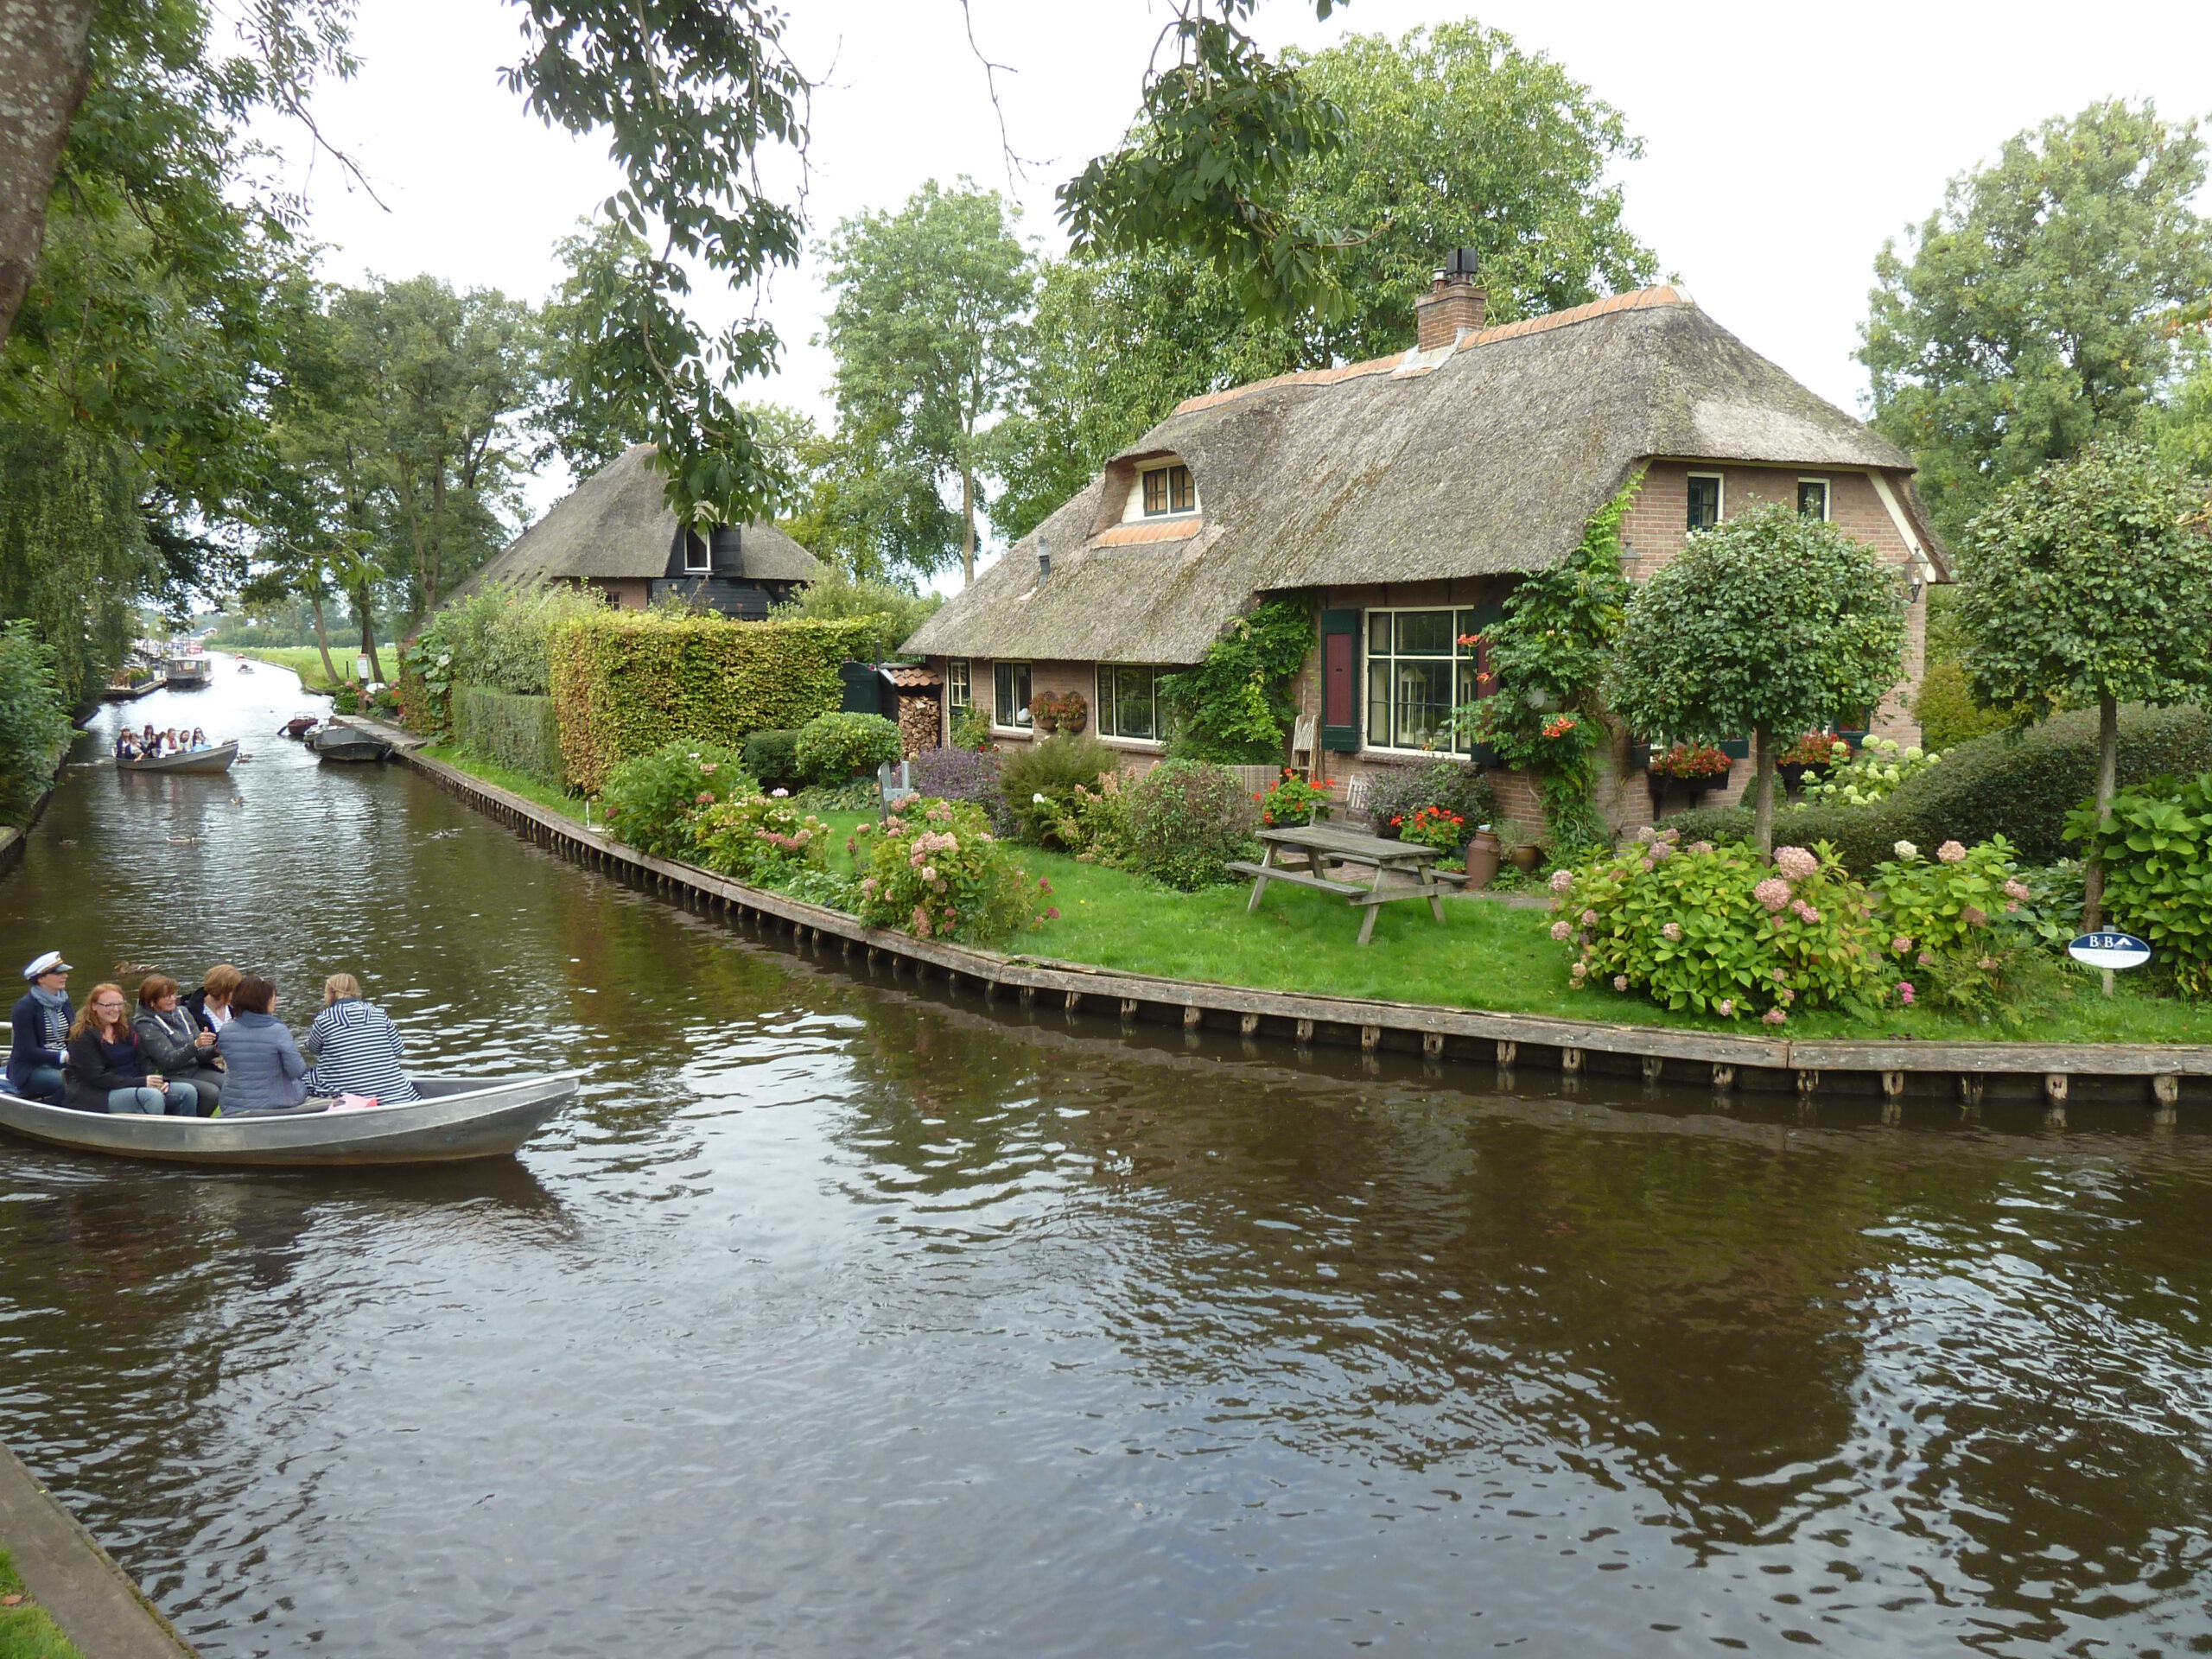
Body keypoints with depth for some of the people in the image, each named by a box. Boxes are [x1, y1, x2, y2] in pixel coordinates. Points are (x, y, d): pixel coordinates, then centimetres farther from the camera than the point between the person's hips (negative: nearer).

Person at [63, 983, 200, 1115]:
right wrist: (141, 1082, -20)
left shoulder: (126, 1028, 17)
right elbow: (97, 1077, -13)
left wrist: (158, 1080, -8)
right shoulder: (82, 1036, -4)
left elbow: (142, 1062, 13)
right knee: (152, 1096, -35)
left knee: (188, 1091, -14)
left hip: (133, 1086, 7)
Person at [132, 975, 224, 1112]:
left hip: (196, 1070, 6)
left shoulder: (182, 1014, 13)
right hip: (170, 1077, -6)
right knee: (211, 1092, -30)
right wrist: (195, 1045, -31)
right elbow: (168, 1060, -16)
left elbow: (200, 1054, 12)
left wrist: (214, 1050, -11)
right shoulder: (145, 1025, -5)